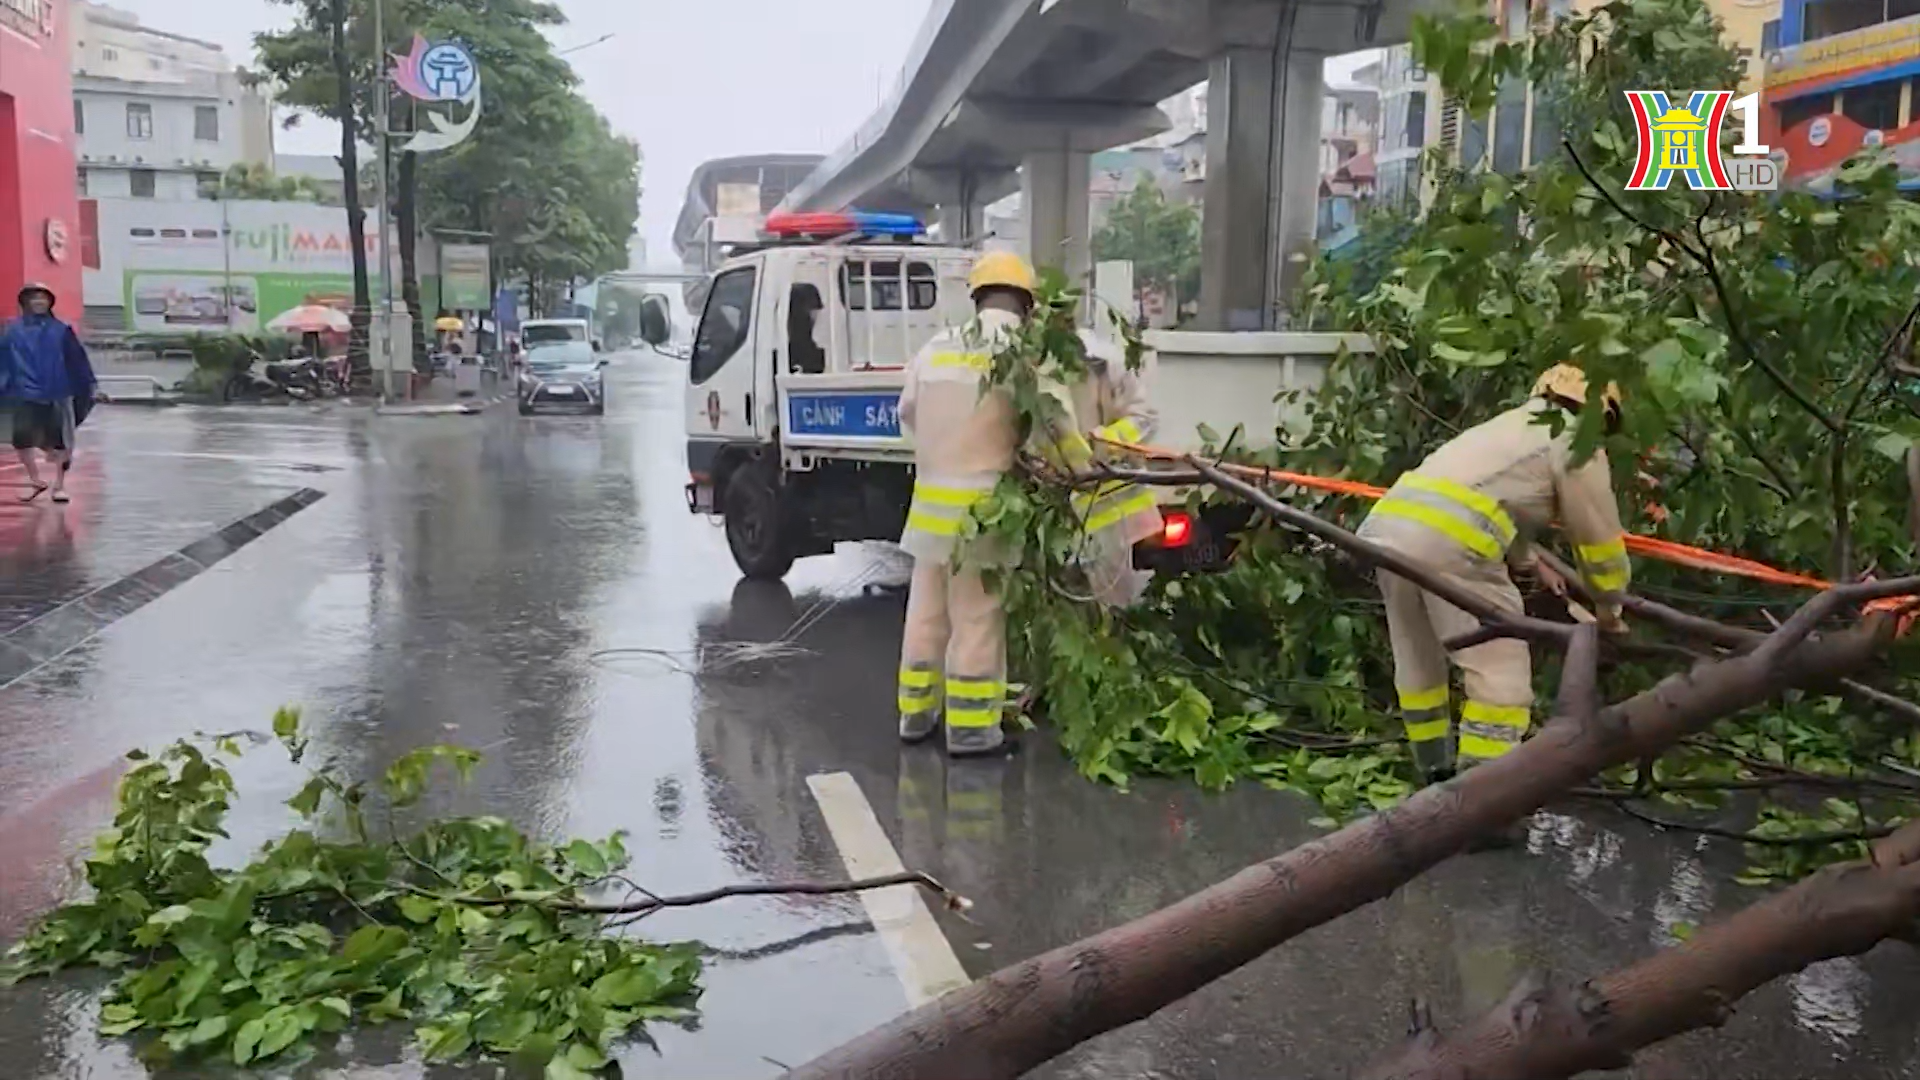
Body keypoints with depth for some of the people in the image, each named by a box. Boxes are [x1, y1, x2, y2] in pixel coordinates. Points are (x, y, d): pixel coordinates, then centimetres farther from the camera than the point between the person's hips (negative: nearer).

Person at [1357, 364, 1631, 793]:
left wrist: (1530, 565, 58)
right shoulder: (1576, 443, 11)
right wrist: (1609, 608, 29)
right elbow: (1600, 538, 14)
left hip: (1388, 523, 8)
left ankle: (1436, 776, 34)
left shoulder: (1512, 425, 35)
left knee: (1418, 664, 22)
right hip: (1450, 540, -8)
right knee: (1501, 674, -1)